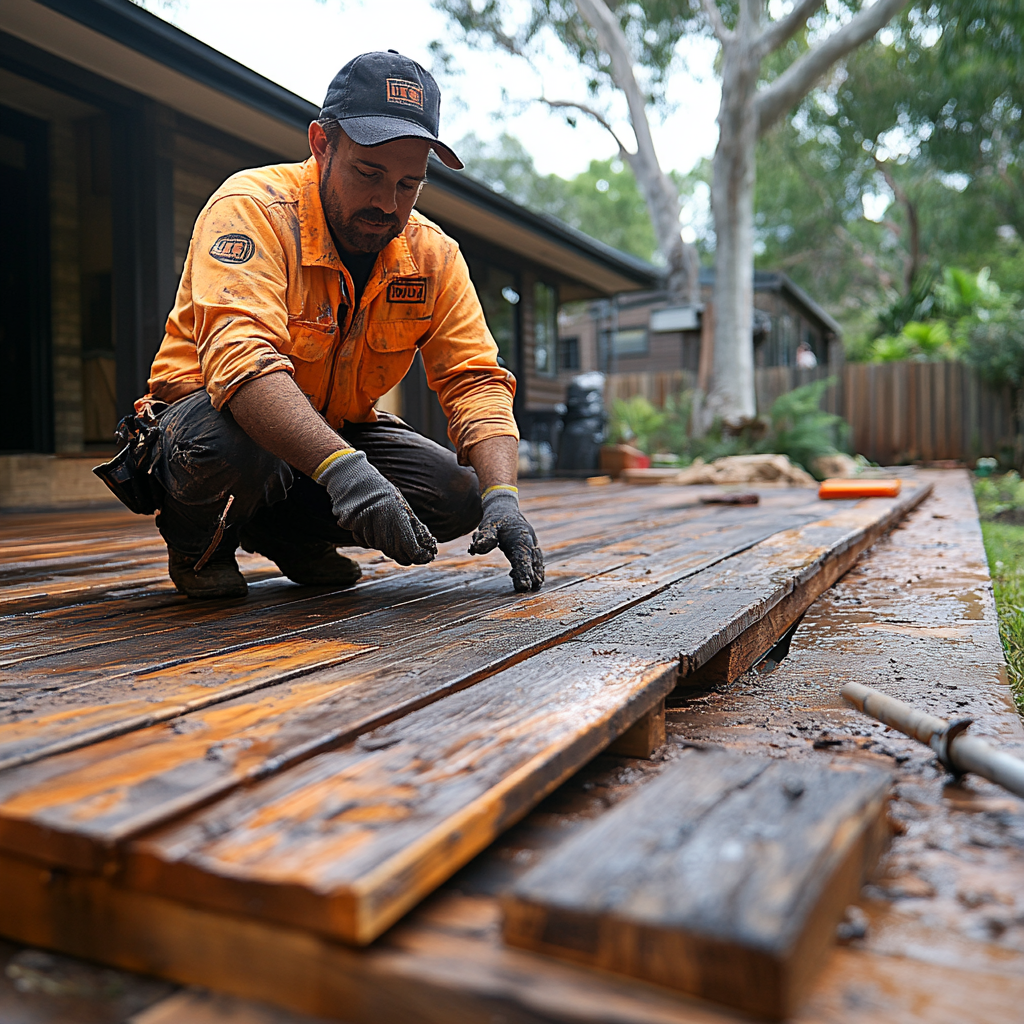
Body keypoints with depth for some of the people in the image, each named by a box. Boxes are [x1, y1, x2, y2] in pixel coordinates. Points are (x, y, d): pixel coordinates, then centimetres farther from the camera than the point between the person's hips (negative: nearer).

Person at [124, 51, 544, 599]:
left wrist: (501, 497, -28)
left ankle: (288, 533, 7)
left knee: (458, 493, -16)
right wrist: (343, 469, -52)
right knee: (226, 443, -39)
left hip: (333, 432, 5)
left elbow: (475, 379, -10)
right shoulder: (251, 209, -22)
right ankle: (199, 546, -2)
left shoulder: (433, 255, -5)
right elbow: (239, 356, -37)